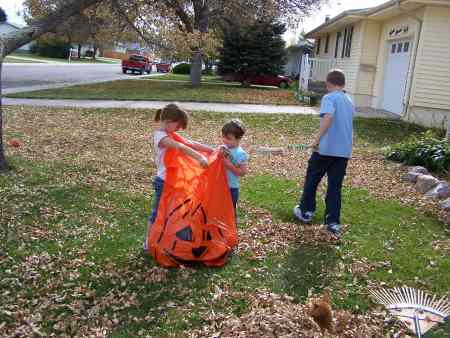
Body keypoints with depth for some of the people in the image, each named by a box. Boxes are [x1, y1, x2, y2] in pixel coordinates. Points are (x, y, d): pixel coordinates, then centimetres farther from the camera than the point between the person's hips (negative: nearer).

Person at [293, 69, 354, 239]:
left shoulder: (329, 98, -7)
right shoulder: (349, 101, 16)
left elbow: (328, 117, -27)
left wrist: (317, 139, -25)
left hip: (326, 148, -5)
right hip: (344, 150, 6)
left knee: (312, 179, 15)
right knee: (335, 186, 9)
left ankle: (306, 211, 28)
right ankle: (333, 222, 8)